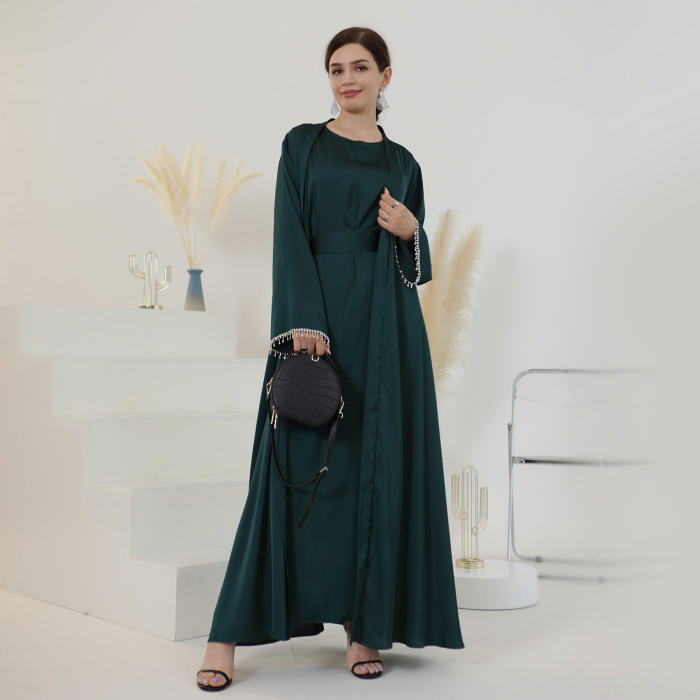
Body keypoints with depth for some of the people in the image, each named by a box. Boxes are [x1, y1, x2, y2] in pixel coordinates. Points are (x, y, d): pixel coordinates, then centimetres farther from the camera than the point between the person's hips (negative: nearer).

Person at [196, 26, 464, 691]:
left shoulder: (403, 163, 15)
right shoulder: (302, 145, 9)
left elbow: (419, 265, 16)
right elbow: (290, 238, -3)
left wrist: (410, 231, -6)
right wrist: (303, 322, -16)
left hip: (386, 325, 3)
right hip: (316, 316, -2)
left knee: (380, 463, 0)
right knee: (298, 464, -6)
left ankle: (365, 624, 11)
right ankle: (229, 632, 1)